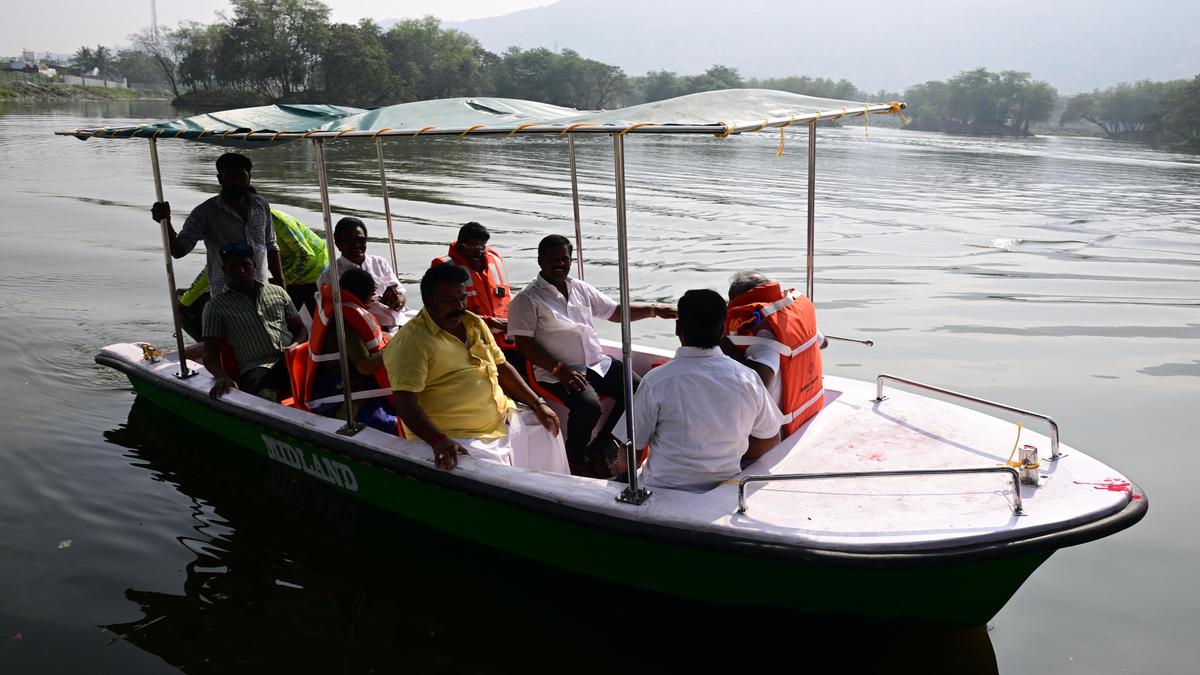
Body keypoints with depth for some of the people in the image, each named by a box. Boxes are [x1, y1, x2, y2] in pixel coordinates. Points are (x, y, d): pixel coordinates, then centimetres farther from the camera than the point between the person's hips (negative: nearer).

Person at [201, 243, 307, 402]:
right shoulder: (216, 306, 13)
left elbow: (300, 329, 22)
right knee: (265, 397, -40)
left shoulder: (277, 292, 21)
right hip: (257, 370, -3)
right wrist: (222, 377, -16)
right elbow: (210, 353, 7)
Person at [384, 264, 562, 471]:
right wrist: (438, 440, -35)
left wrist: (538, 404, 9)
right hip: (454, 440, -8)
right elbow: (406, 402, -21)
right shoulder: (410, 342, -13)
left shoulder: (474, 323, 11)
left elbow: (501, 367, 18)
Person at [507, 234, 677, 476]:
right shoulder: (527, 299, -4)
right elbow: (524, 343, -10)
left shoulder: (581, 288, 15)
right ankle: (575, 461, -5)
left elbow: (616, 312, 19)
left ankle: (597, 449, 3)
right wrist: (559, 370, -18)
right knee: (588, 406, -32)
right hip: (559, 372, -7)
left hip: (598, 364, 7)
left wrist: (654, 309, 5)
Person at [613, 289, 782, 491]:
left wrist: (621, 466, 15)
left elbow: (632, 445, -8)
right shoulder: (747, 378, -7)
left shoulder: (656, 382, -16)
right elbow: (771, 439, 6)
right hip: (725, 488, 4)